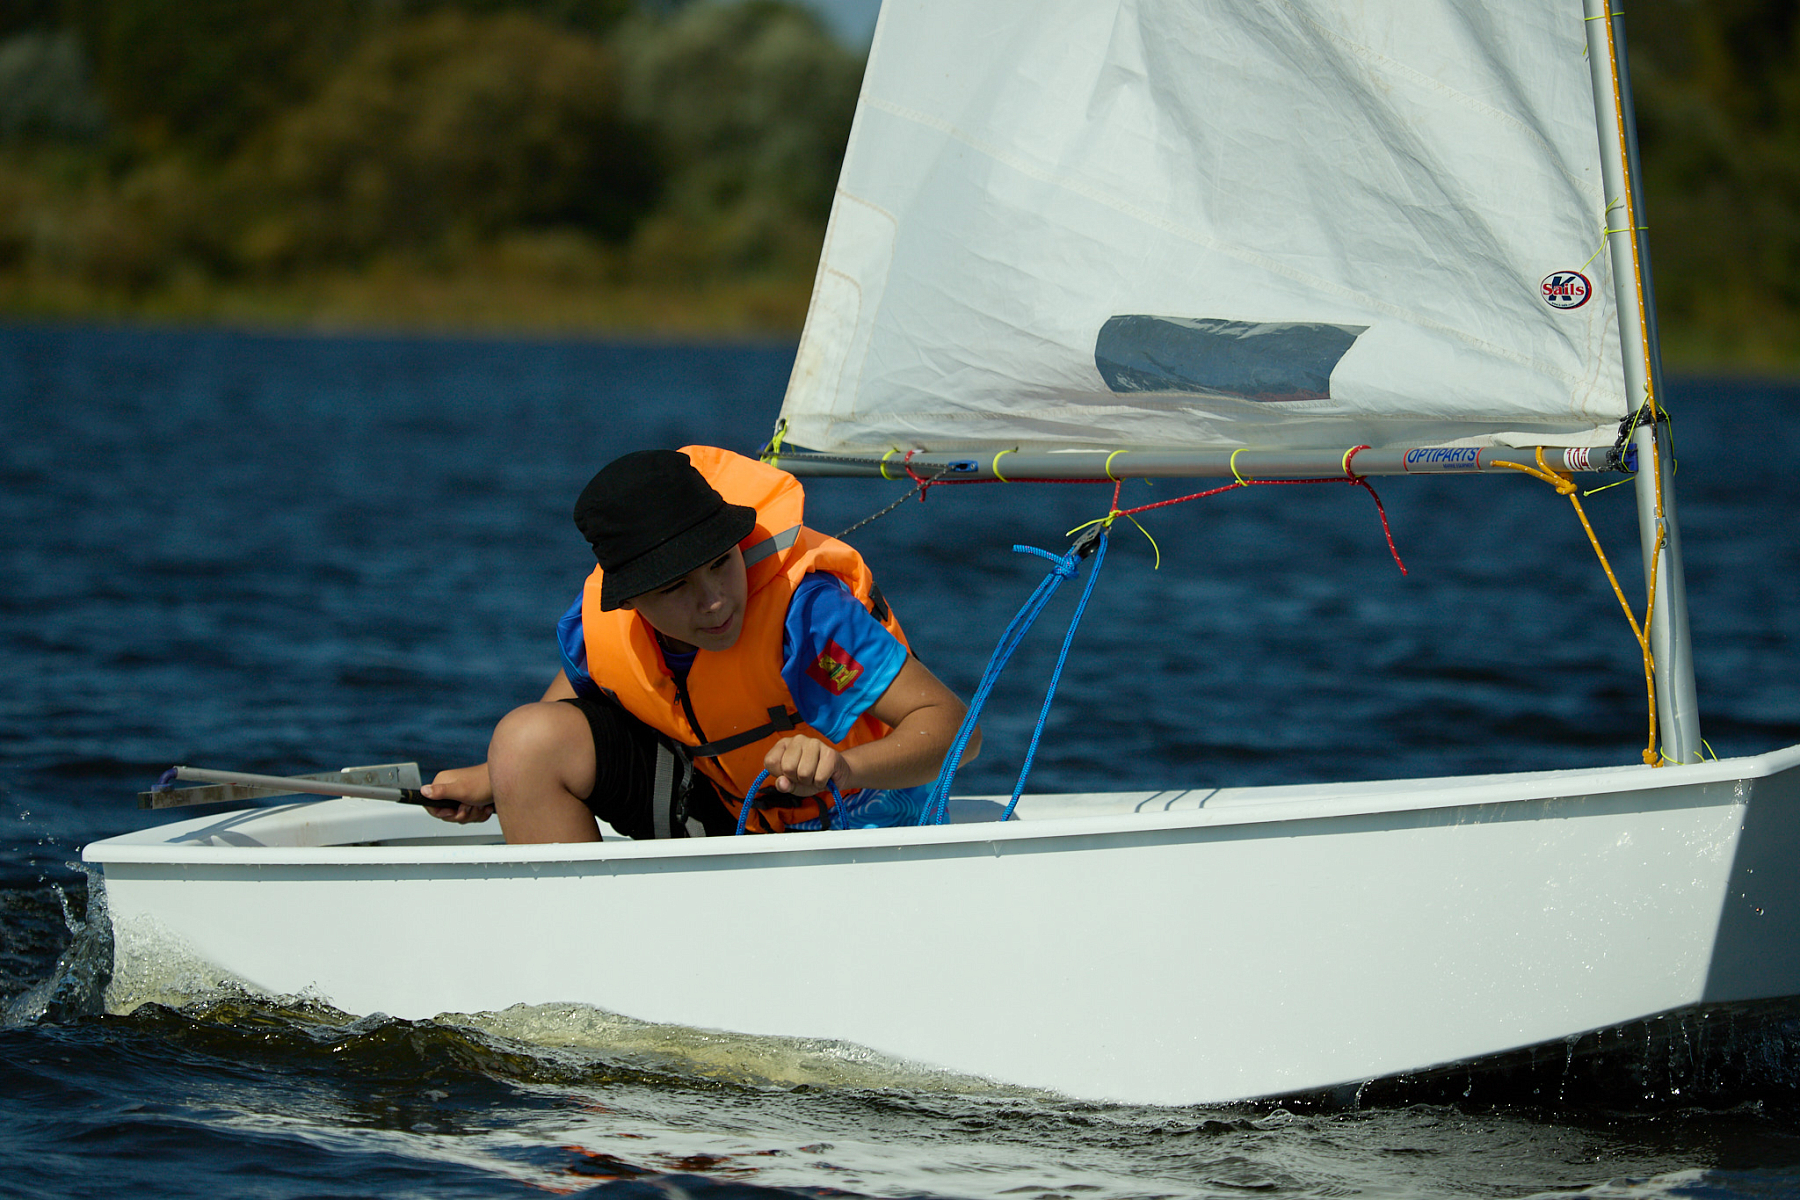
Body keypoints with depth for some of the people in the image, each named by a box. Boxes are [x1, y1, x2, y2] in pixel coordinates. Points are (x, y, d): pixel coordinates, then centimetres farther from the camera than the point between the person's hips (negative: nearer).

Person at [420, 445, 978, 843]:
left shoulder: (806, 609, -35)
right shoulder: (598, 621, -18)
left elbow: (955, 725, -37)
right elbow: (573, 694, 10)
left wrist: (846, 766, -54)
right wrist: (496, 781, 1)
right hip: (711, 798, 5)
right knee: (531, 738, -15)